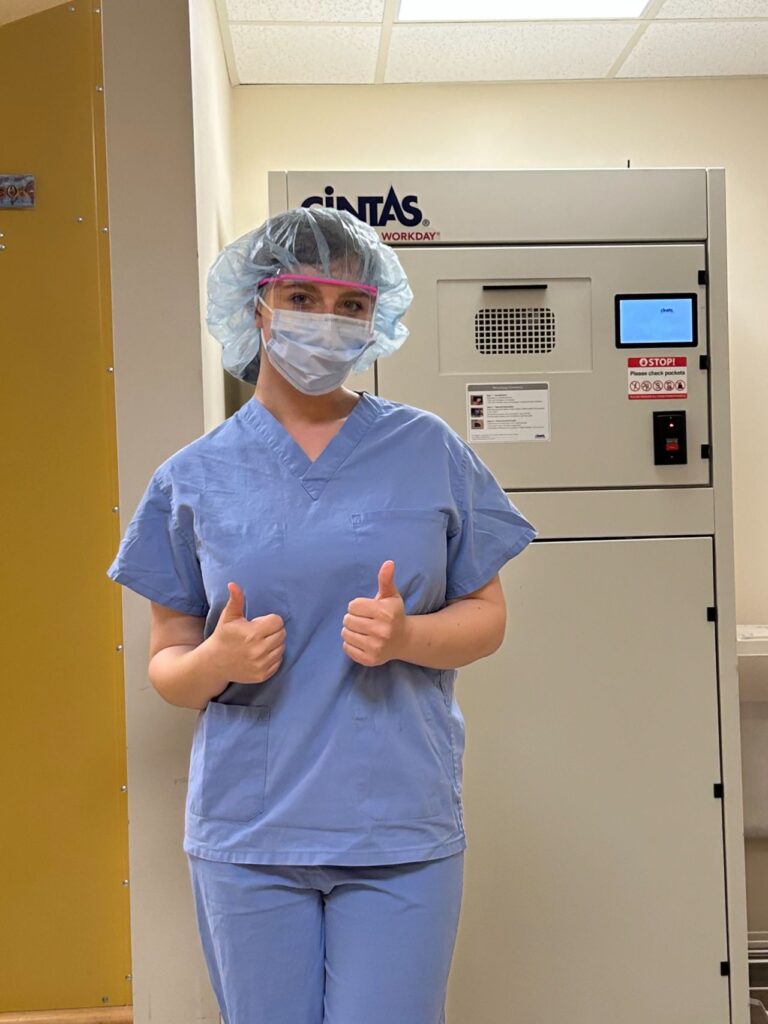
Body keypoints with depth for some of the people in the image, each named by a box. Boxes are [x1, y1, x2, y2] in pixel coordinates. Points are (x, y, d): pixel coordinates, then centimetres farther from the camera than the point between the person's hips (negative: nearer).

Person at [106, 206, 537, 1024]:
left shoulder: (429, 452, 3)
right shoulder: (195, 478, 3)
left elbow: (486, 616, 6)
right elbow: (167, 663, 7)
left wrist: (406, 636, -14)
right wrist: (217, 662, -16)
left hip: (401, 829, 0)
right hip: (247, 832, 1)